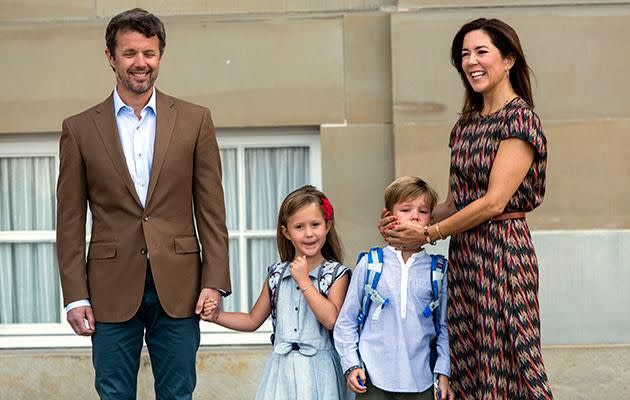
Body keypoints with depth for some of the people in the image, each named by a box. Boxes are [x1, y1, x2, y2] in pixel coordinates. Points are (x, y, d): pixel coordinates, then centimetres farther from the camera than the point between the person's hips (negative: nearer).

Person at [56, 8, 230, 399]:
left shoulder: (195, 120, 4)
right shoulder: (80, 129, 4)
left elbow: (211, 209, 3)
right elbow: (70, 222, 3)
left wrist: (215, 281, -4)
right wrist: (75, 295, -2)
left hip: (178, 287, 0)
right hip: (112, 289, 0)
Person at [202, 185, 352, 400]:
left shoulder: (336, 274, -3)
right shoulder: (277, 274, 9)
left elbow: (331, 320, -17)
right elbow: (253, 320, 17)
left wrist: (304, 281, -14)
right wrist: (217, 316, 4)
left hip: (318, 370, -3)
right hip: (282, 368, 3)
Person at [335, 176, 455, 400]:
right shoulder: (369, 264, 0)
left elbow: (443, 326, 10)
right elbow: (346, 321, 5)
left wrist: (443, 373, 4)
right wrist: (351, 365, -2)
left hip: (420, 381, 1)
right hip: (373, 380, -1)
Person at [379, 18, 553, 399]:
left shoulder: (519, 118, -9)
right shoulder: (467, 124, 15)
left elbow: (493, 202, -15)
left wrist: (429, 233, -9)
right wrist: (408, 218, -1)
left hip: (501, 252, -8)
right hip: (464, 254, 8)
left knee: (504, 367, -4)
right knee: (468, 368, 8)